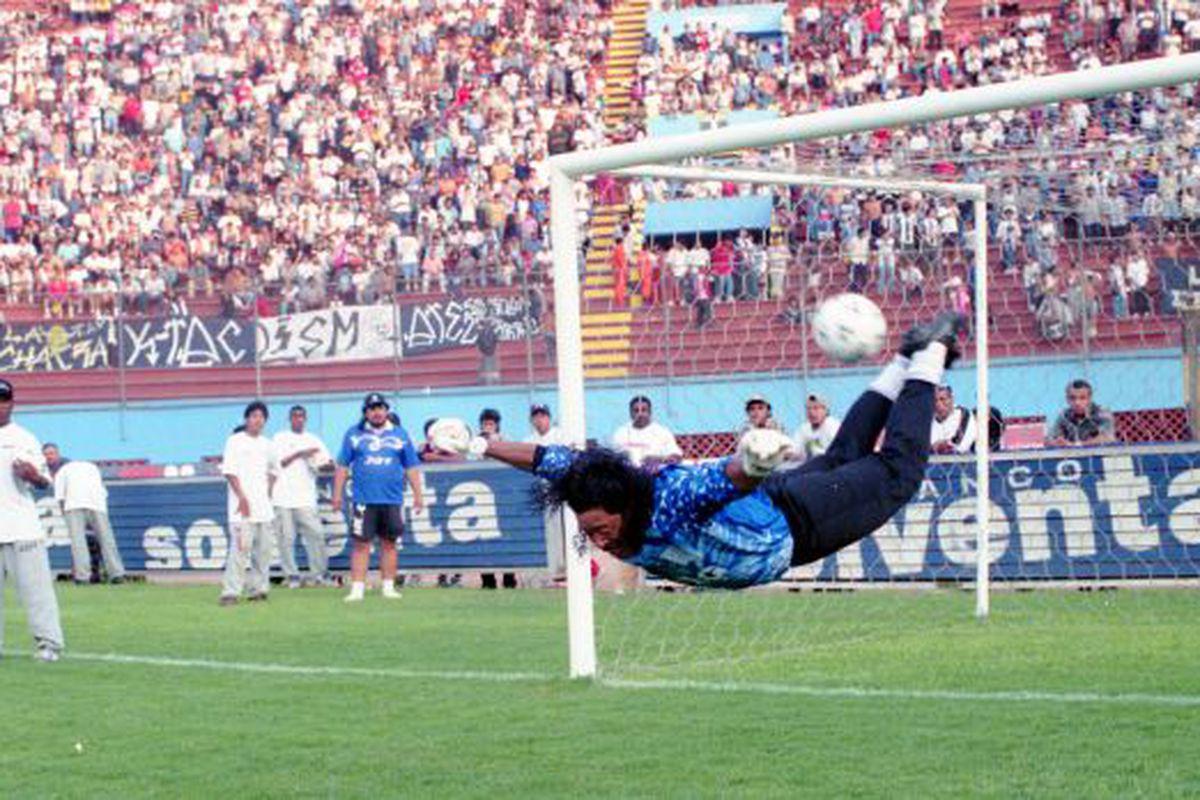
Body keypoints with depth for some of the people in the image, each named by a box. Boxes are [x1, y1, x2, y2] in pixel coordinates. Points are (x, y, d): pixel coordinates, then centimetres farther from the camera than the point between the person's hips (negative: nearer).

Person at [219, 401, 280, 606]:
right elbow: (229, 471, -7)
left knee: (263, 549, 5)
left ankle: (258, 589, 14)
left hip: (264, 506, 6)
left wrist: (268, 493, 12)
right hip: (243, 505, -6)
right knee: (240, 547, -15)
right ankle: (231, 592, -17)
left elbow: (273, 470, 28)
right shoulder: (235, 441, -1)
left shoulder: (267, 444, 15)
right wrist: (242, 497, -14)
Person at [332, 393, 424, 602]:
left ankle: (388, 587, 14)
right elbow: (342, 466, 7)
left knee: (389, 544, 7)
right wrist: (337, 494, 2)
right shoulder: (354, 434, 6)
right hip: (364, 500, -1)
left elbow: (411, 467, 11)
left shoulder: (400, 435, 9)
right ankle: (357, 588, -4)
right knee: (361, 544, -4)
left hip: (392, 500, 2)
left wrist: (418, 495, 5)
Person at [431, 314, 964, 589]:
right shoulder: (595, 490, -27)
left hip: (793, 521, -6)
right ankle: (903, 362, 50)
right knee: (839, 460, 32)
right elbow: (546, 459, -12)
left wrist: (751, 463, -84)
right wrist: (482, 448, -7)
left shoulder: (672, 499, -46)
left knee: (896, 472, 15)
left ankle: (932, 353, 33)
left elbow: (729, 478, -62)